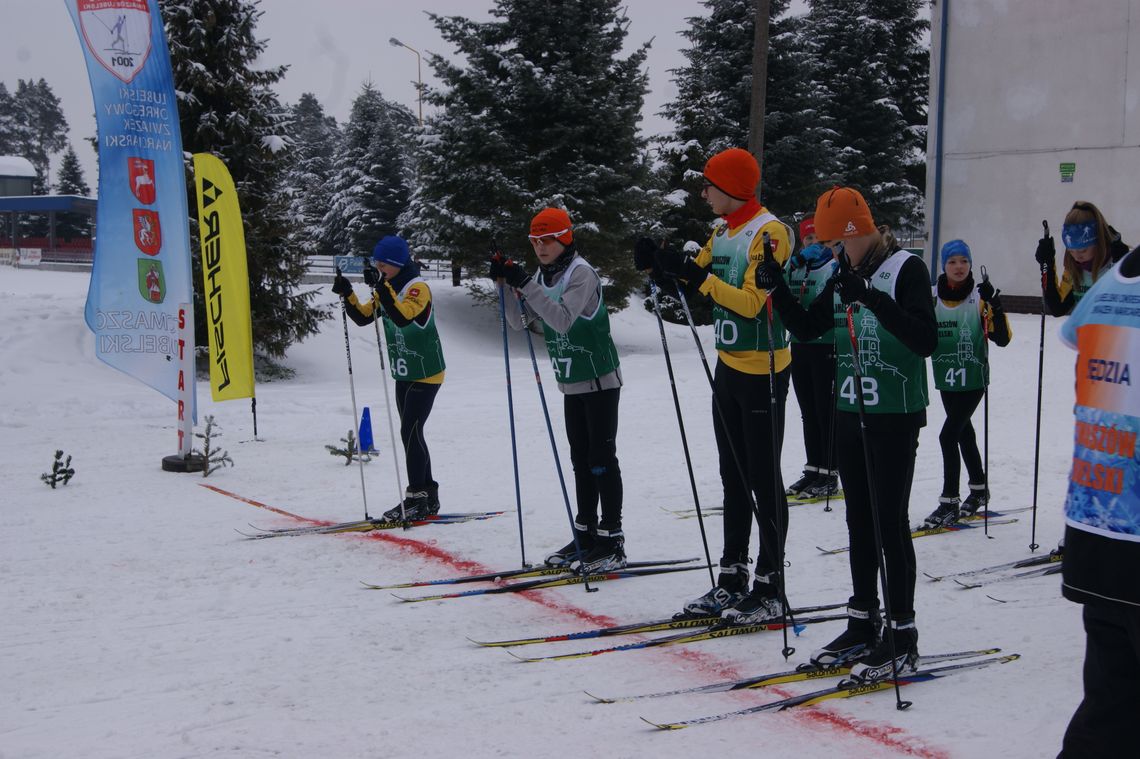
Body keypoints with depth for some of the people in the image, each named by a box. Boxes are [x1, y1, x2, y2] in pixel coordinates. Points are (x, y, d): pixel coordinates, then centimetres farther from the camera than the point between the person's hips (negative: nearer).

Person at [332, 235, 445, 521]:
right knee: (411, 434, 10)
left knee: (410, 432, -13)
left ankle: (417, 497, -8)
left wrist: (380, 286, -39)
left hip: (426, 374, -9)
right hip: (404, 375, 9)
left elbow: (403, 317, -34)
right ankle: (427, 496, 17)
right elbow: (363, 317, 5)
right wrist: (347, 294, -10)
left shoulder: (418, 288, -17)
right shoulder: (387, 289, 8)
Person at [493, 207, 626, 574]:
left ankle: (612, 541, -3)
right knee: (581, 460, 12)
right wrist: (506, 284, -12)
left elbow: (562, 320, -30)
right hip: (571, 383, 8)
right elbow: (519, 322, 2)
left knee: (602, 458, -6)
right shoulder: (543, 276, 7)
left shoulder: (581, 273, -16)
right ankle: (585, 533, 20)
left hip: (600, 381, -8)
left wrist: (525, 283, -32)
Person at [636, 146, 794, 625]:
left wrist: (697, 277, -29)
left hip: (762, 370, -9)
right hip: (728, 366, 9)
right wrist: (660, 265, -5)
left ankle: (771, 589, 4)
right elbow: (698, 278, 13)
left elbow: (752, 303, -23)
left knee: (764, 480, -3)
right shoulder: (723, 231, 10)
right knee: (733, 477, 12)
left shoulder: (768, 232, -16)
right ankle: (731, 581, 20)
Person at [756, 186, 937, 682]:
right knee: (859, 521, 12)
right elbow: (806, 328, 15)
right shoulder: (844, 278, 10)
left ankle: (902, 636, 4)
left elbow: (926, 340, -23)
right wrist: (776, 289, -1)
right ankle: (863, 625, 22)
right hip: (849, 413, 7)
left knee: (890, 522, -5)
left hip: (895, 416, -7)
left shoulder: (905, 270, -12)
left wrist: (873, 298, -33)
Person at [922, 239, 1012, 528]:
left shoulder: (979, 298, -9)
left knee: (949, 435, -12)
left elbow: (1003, 338, -14)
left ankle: (949, 501, -4)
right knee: (964, 433, 19)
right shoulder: (932, 298, 0)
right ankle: (979, 489, 37)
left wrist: (993, 305, -27)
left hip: (973, 379, -5)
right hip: (946, 379, 5)